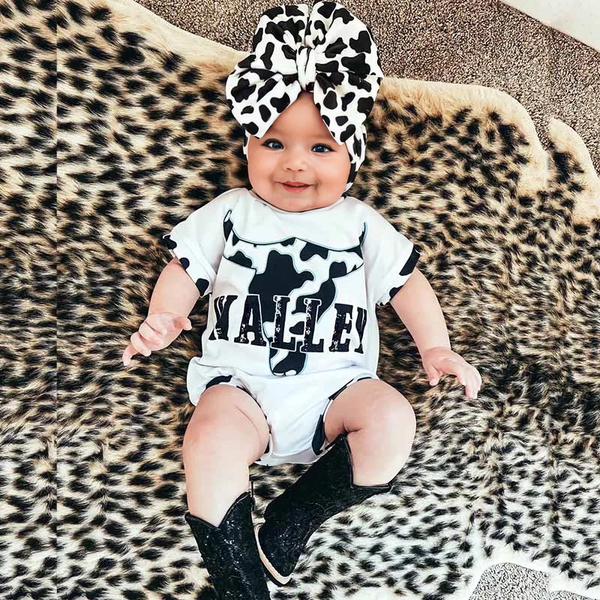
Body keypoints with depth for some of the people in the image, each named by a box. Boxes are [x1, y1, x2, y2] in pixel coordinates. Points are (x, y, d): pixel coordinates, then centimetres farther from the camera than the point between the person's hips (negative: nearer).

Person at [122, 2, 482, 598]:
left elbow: (407, 282, 13)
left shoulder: (359, 224, 12)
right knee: (211, 441, -31)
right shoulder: (230, 214, 10)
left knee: (391, 419, -27)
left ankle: (293, 519, -13)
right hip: (242, 380, -1)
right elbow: (186, 269, 7)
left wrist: (436, 350, 2)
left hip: (335, 384, 2)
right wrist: (161, 318, -13)